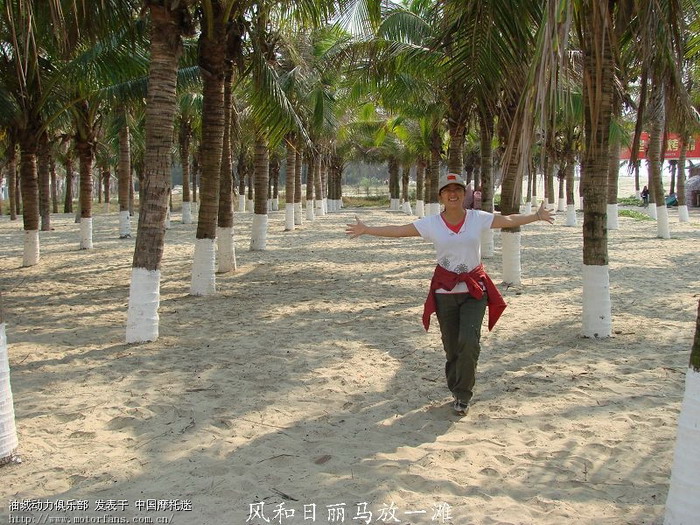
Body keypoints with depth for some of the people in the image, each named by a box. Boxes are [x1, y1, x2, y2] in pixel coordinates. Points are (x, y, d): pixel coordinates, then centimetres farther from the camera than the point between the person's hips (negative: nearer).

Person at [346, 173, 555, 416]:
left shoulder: (478, 218, -2)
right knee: (451, 346, 8)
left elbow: (510, 220, 5)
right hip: (445, 291, 1)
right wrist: (366, 230, -9)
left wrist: (537, 215, 2)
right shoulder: (431, 223, -3)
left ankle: (463, 395, 3)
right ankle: (457, 390, 30)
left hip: (474, 289, -1)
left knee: (469, 341, -14)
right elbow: (398, 230, -5)